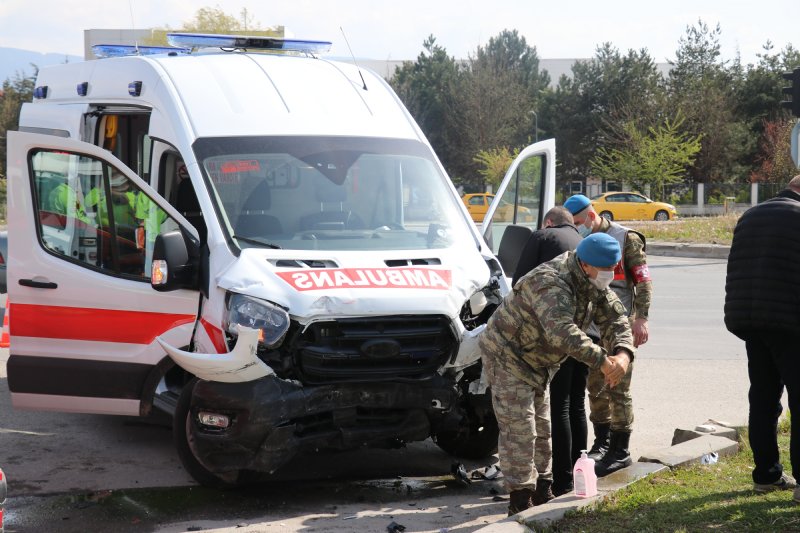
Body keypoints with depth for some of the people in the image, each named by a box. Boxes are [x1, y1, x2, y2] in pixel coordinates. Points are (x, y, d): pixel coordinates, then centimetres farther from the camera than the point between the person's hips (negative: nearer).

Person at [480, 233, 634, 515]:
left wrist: (623, 353, -22)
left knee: (540, 427, 17)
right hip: (506, 355, -10)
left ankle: (542, 493, 28)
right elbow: (562, 332, -47)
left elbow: (615, 317, -2)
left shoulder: (592, 284, -3)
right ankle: (521, 501, -11)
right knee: (519, 429, -13)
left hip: (535, 361, 10)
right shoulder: (552, 283, -34)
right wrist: (603, 361, -48)